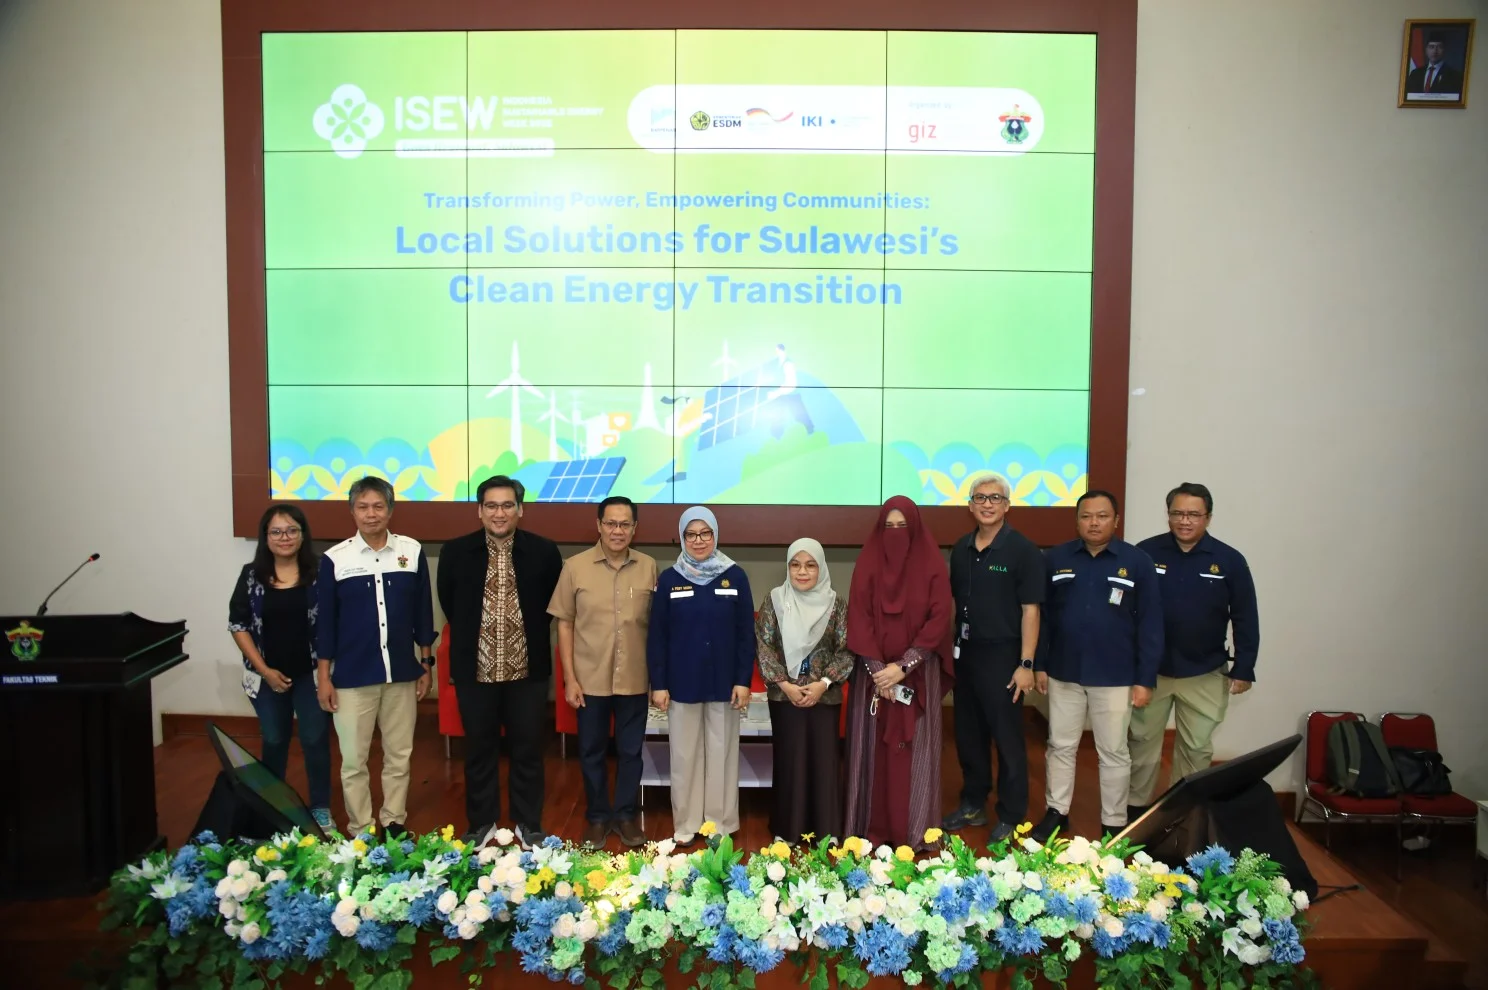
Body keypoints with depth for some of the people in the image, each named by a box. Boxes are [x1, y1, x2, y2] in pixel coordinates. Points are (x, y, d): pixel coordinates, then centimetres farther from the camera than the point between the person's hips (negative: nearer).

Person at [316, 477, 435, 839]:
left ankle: (394, 824, 28)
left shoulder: (413, 552, -1)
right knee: (354, 760, 7)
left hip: (402, 673, 2)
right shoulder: (334, 558, -5)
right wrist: (324, 676, -1)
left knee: (399, 756, 12)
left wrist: (426, 664, 6)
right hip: (352, 677, -1)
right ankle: (360, 830, 22)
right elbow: (325, 621, -1)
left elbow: (423, 612, 5)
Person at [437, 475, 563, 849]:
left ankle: (529, 825, 26)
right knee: (479, 750, 13)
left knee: (527, 750, 11)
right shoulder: (455, 552, -3)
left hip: (527, 670, 0)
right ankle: (481, 823, 30)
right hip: (474, 670, 1)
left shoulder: (544, 552, -5)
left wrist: (529, 635, 8)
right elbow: (449, 604, 11)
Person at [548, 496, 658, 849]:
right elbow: (564, 624, -2)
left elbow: (655, 623, 5)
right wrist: (569, 678, -5)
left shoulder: (648, 567, -1)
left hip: (635, 680, 1)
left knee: (630, 751, 13)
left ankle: (625, 815, 30)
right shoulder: (575, 567, -5)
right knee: (591, 752, 12)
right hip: (590, 679, -1)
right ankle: (597, 817, 30)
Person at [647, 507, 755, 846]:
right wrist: (658, 684, -4)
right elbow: (657, 636, 0)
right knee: (684, 755, 8)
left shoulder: (735, 576, -1)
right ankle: (686, 824, 21)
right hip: (682, 682, 0)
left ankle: (721, 824, 21)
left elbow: (746, 634, 0)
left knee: (722, 753, 8)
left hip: (724, 682, 0)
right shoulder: (668, 579, 0)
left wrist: (744, 680, -5)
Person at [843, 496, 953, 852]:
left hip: (918, 674, 0)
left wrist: (903, 666, -12)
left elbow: (939, 619, -6)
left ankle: (913, 830, 12)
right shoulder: (867, 563, 1)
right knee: (873, 749, 3)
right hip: (873, 671, 1)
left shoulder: (932, 565, -1)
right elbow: (858, 619, -3)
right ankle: (871, 827, 11)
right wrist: (877, 669, -12)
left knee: (914, 751, 3)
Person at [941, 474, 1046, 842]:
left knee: (1007, 739, 3)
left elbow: (1030, 610, -11)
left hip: (1002, 655, -6)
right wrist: (950, 649, 11)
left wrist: (1026, 664, -15)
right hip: (965, 653, 6)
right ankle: (973, 804, 29)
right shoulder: (961, 549, 8)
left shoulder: (1022, 550, -9)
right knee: (968, 735, 14)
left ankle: (1010, 817, 16)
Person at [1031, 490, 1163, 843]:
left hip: (1115, 677, -2)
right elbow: (1042, 615, 4)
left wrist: (1145, 679, -7)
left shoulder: (1138, 562, -6)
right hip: (1063, 673, 2)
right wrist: (1039, 665, 2)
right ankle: (1056, 812, 29)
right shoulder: (1055, 559, 0)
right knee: (1060, 746, 13)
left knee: (1113, 753, 10)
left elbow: (1150, 624, -5)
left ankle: (1114, 825, 23)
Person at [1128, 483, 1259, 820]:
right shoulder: (1145, 552, -7)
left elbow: (1245, 620, 0)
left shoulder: (1230, 560, -6)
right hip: (1150, 670, 0)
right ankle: (1135, 809, 27)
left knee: (1197, 749, 11)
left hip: (1205, 675, 0)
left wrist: (1243, 669, -2)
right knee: (1142, 742, 12)